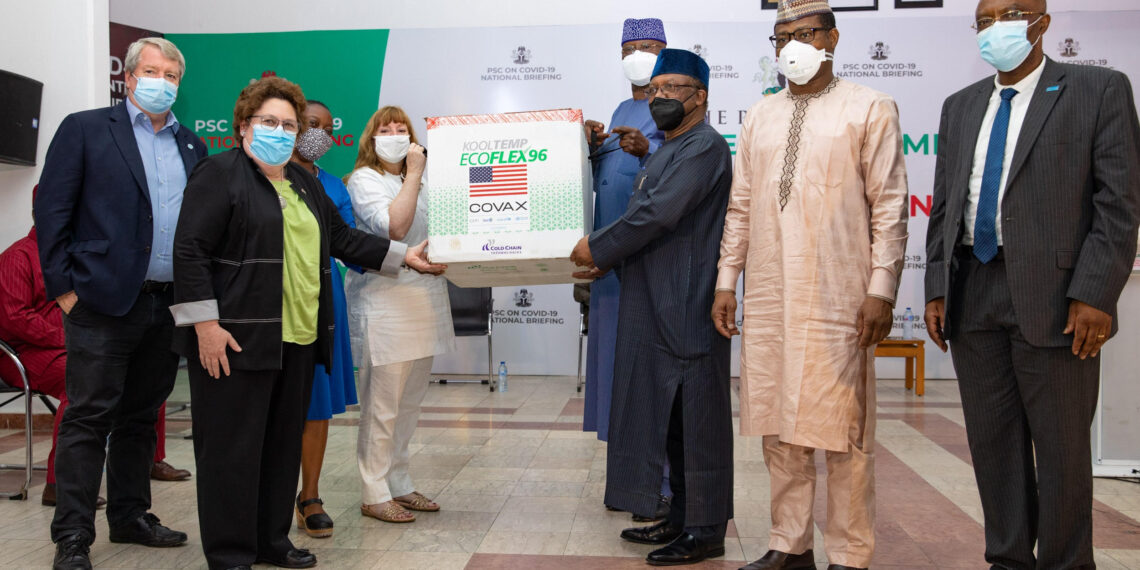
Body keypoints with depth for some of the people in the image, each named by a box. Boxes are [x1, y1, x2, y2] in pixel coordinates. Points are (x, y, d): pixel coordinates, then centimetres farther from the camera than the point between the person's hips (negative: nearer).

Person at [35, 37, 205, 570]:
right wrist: (64, 287, -9)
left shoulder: (191, 145, 15)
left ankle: (131, 517, 27)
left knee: (141, 417, 15)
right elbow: (52, 210, -4)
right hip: (105, 304, -5)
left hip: (168, 306, 5)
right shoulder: (84, 129, 1)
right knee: (88, 419, 0)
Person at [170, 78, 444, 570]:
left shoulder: (304, 183, 18)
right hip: (237, 338, -7)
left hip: (297, 339, 7)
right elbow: (190, 250, -11)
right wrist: (205, 324, -17)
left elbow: (343, 238, 22)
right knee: (233, 448, 0)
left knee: (283, 444, 13)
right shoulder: (220, 174, -5)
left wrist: (403, 255, 18)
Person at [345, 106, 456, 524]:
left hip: (424, 299, 8)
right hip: (384, 304, -7)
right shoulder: (364, 180, -3)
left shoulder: (419, 182, 19)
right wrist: (413, 175, -12)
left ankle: (399, 484, 23)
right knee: (382, 405, -4)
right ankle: (374, 495, 6)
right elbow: (394, 226, -19)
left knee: (410, 402, 12)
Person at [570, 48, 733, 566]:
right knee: (668, 419, 15)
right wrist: (609, 261, 7)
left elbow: (658, 214, -20)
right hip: (657, 311, 10)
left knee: (698, 421, -2)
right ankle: (682, 519, 26)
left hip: (689, 310, -10)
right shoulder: (668, 151, 21)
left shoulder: (705, 147, -10)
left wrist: (597, 247, -11)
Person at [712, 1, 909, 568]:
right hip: (767, 297, 5)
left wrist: (881, 289, -10)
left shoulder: (870, 109, 3)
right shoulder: (758, 117, 16)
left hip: (836, 298, -4)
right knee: (778, 426, 9)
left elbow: (889, 207, -3)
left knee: (842, 429, -1)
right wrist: (726, 281, 9)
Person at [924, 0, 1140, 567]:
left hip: (1051, 294, -4)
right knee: (993, 440, 10)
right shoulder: (960, 106, 16)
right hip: (972, 295, 5)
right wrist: (936, 289, 6)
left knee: (1061, 446, 4)